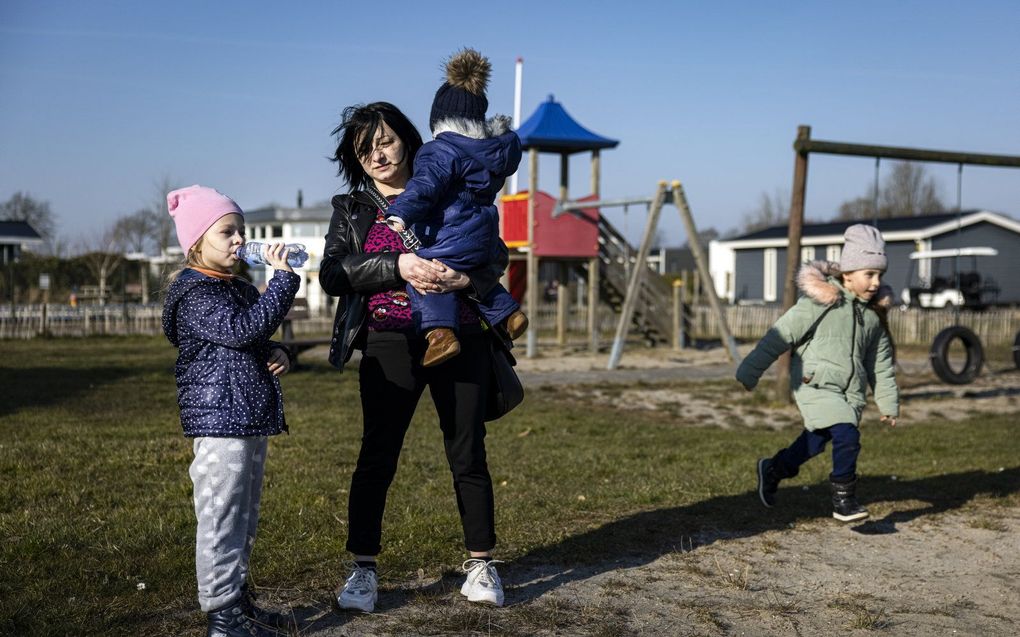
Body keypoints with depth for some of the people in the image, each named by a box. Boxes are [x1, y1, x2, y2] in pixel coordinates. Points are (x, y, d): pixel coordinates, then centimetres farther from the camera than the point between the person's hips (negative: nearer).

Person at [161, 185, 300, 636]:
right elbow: (245, 329, -24)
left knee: (245, 517, 17)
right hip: (219, 420, -10)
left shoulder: (240, 289, 17)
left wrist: (276, 354, 5)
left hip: (250, 419, 10)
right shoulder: (196, 294, -12)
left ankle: (236, 598, 29)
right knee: (221, 517, -5)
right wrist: (283, 278, -21)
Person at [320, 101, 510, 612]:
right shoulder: (351, 209, 10)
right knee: (376, 457, 0)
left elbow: (495, 257, 5)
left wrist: (465, 278, -18)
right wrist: (397, 267, -21)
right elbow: (332, 274, -6)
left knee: (468, 455, 5)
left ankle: (480, 563, 19)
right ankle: (363, 568, 13)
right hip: (391, 345, 0)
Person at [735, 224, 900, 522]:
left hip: (850, 391, 7)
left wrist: (889, 403, 18)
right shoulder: (821, 302, -12)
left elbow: (880, 362, 18)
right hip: (816, 385, -7)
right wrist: (750, 371, -13)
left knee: (816, 440, 15)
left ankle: (773, 469, 41)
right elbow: (782, 335, -12)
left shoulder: (874, 314, 9)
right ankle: (843, 500, -5)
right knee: (847, 436, -21)